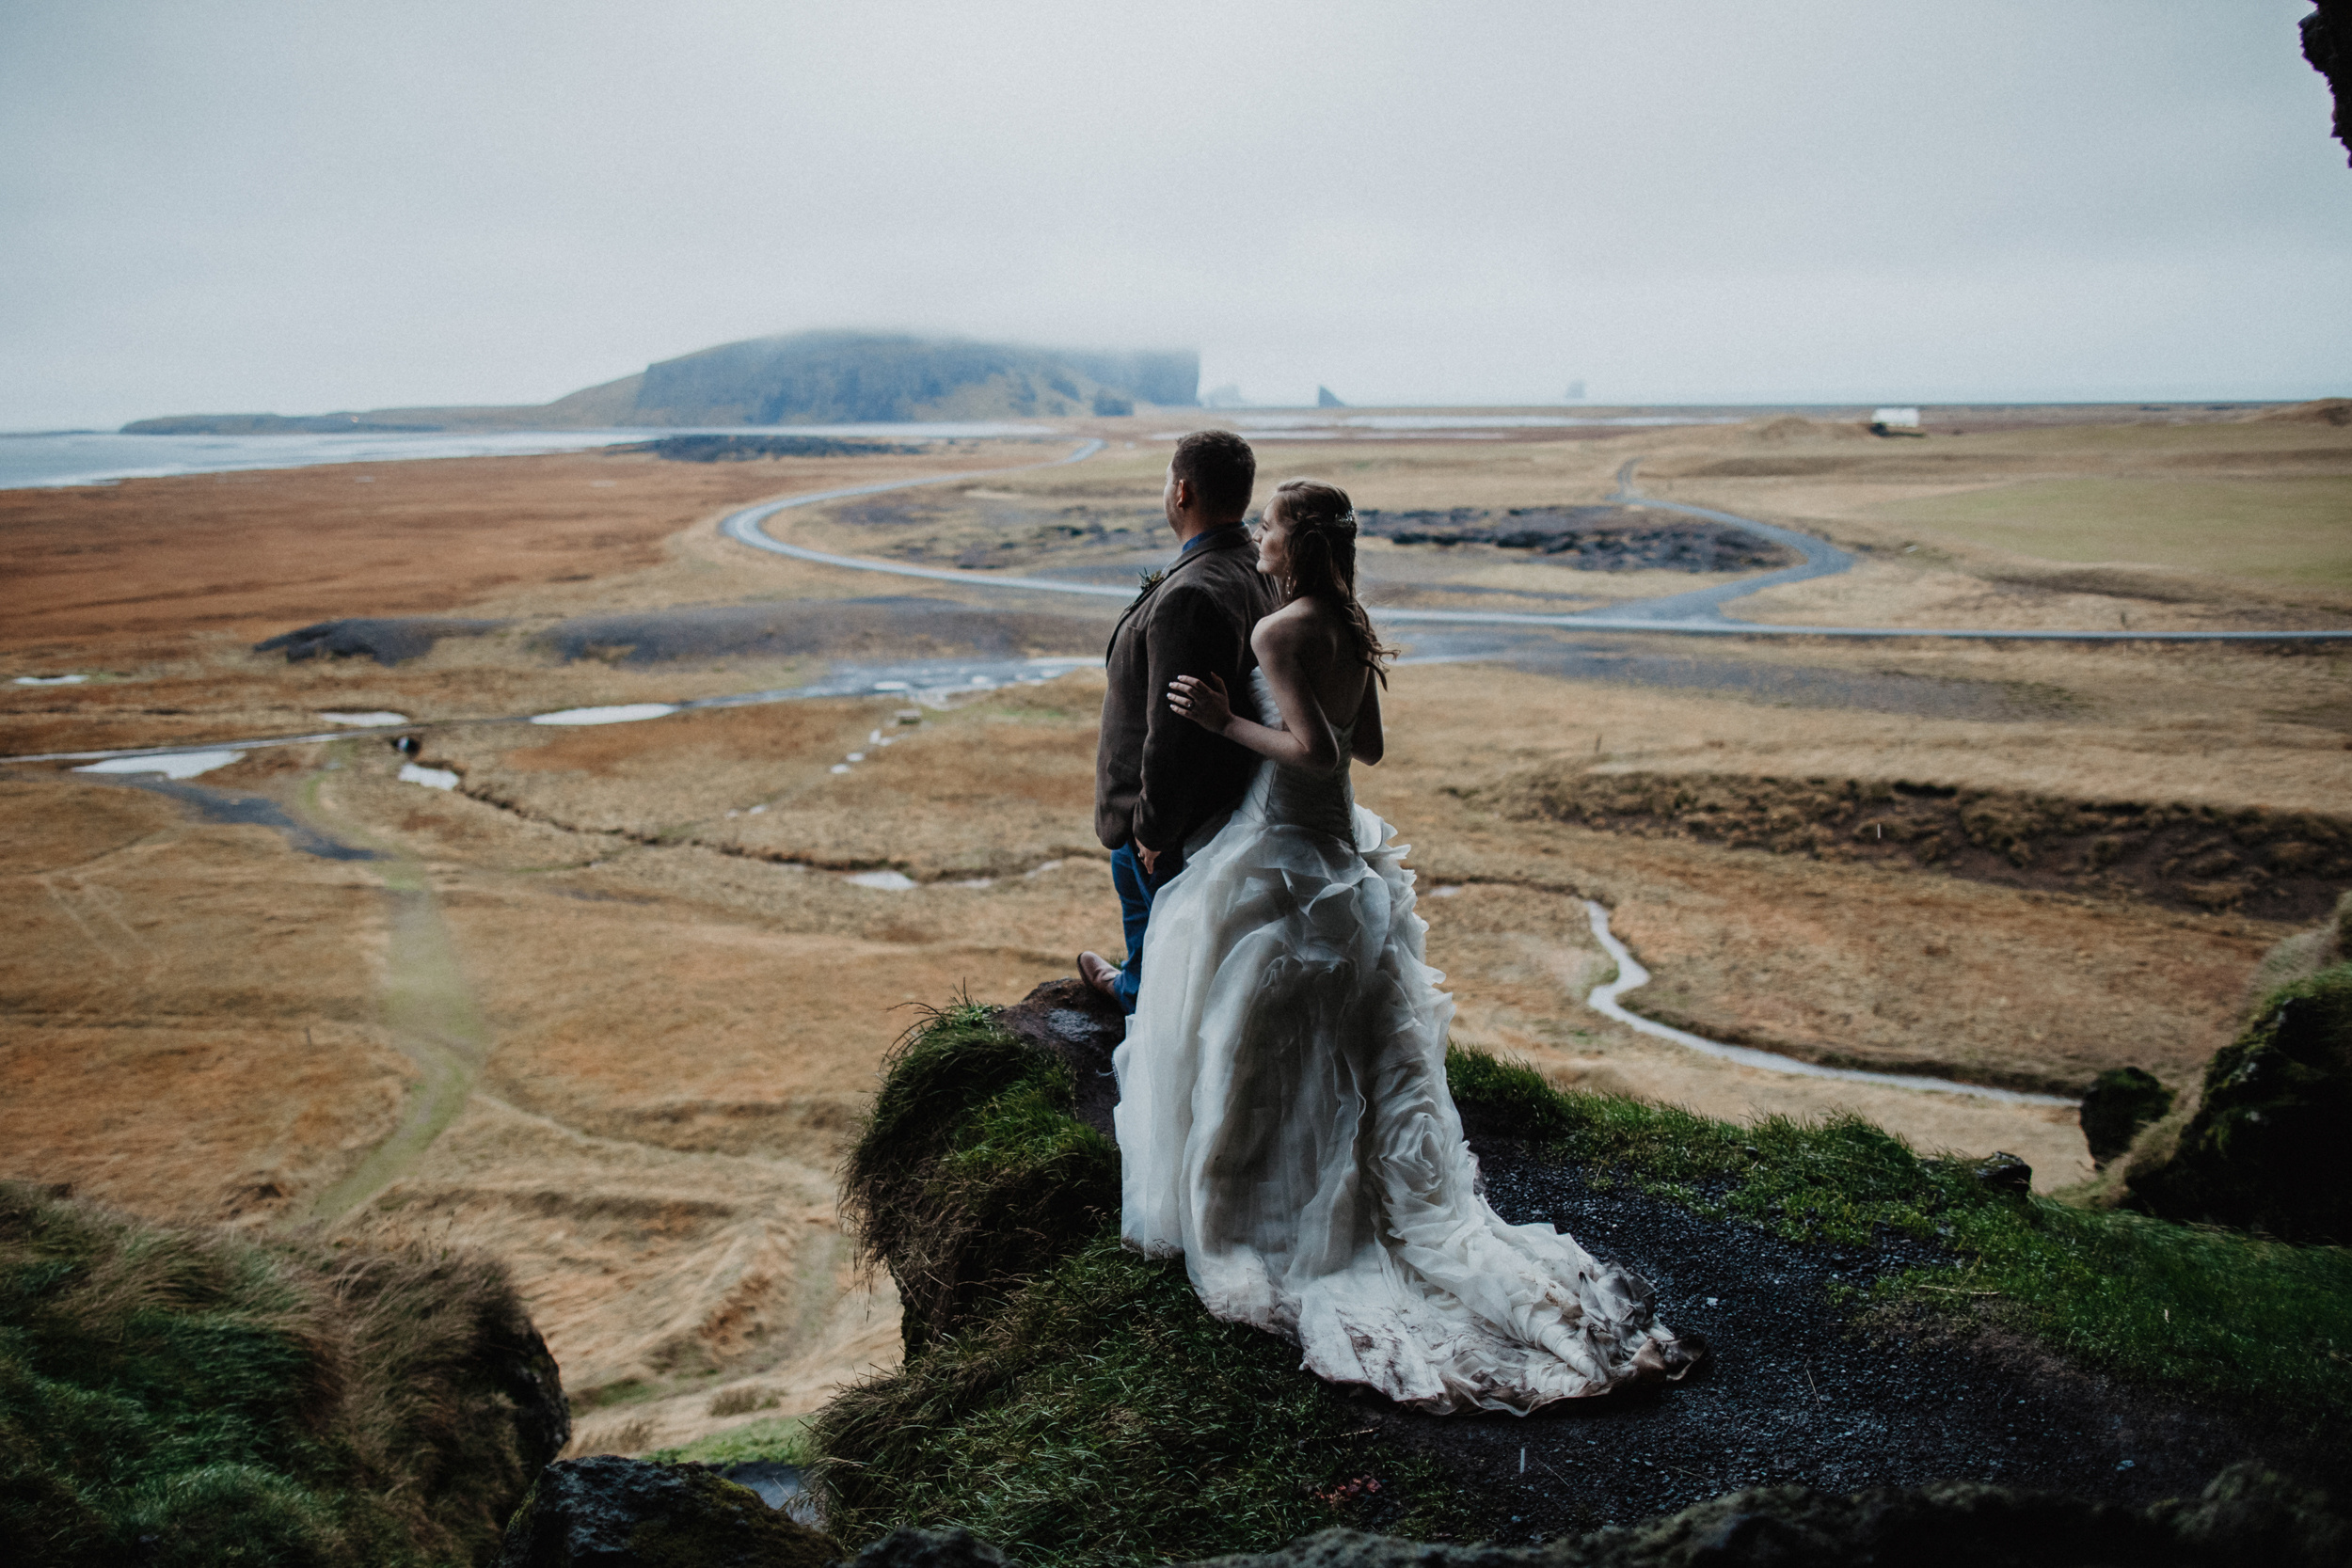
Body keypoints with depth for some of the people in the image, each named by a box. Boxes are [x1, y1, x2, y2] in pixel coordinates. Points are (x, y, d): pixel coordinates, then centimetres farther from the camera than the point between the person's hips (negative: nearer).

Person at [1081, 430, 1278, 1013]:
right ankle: (1137, 988, 58)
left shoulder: (1189, 596, -33)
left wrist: (1154, 827, -18)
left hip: (1182, 814, -10)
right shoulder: (1256, 569, -1)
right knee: (1133, 878, 33)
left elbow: (1175, 727, -31)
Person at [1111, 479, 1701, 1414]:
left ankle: (1258, 1225, 17)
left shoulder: (1279, 632, -19)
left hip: (1281, 857, -8)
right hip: (1342, 852, 9)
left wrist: (1230, 721, -17)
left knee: (1254, 1053, 6)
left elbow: (1317, 753, -26)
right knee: (1360, 1053, 17)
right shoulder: (1351, 630, 7)